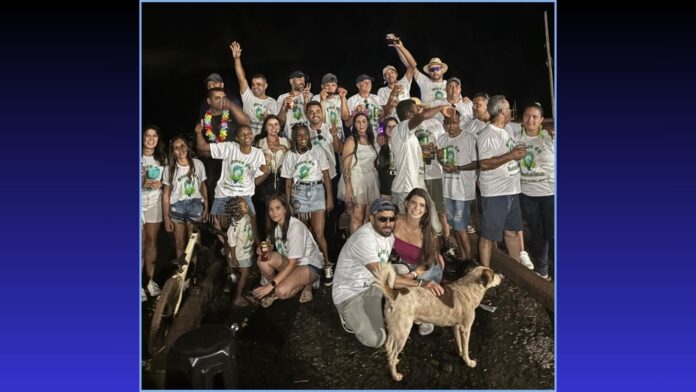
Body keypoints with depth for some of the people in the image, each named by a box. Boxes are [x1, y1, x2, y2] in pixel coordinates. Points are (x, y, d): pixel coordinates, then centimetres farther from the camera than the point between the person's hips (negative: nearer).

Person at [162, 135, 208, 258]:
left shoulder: (198, 164, -2)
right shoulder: (169, 169, -3)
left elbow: (203, 186, 7)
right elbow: (166, 194, 0)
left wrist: (206, 208, 7)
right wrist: (166, 217, -2)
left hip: (196, 206, 0)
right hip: (177, 207, 0)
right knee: (180, 244, 6)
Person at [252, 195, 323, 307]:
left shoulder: (295, 227, -26)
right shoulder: (275, 226, -2)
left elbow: (292, 264, -26)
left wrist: (271, 285, -27)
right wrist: (263, 250, -24)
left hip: (310, 265, -7)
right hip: (291, 262, 7)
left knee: (282, 291, -30)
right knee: (262, 259, -19)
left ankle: (306, 285, -1)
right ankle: (274, 291, 1)